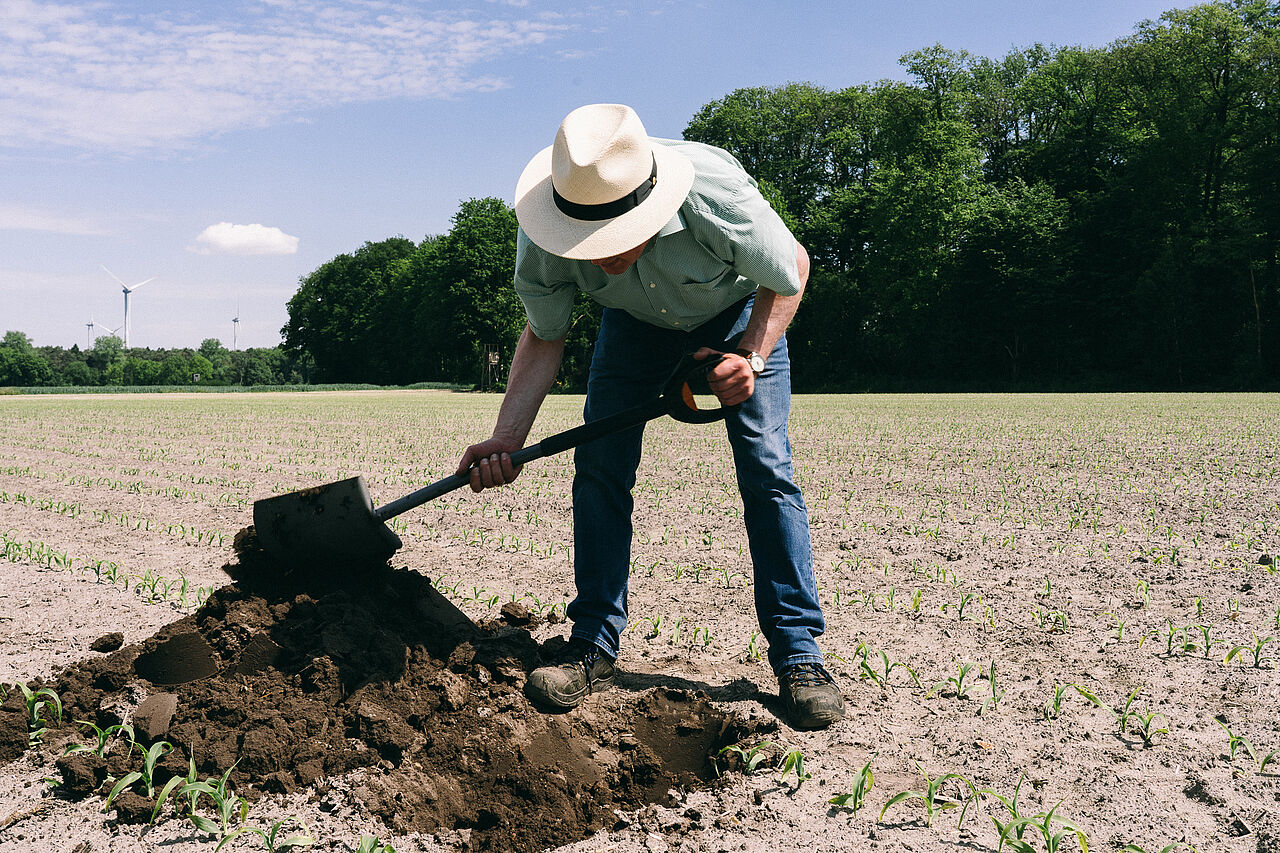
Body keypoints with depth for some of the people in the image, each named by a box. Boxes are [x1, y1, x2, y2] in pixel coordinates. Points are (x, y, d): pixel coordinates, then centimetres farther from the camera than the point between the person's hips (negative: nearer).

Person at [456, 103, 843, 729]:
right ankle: (595, 643, 2)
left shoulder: (718, 197, -41)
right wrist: (506, 437, -25)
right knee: (598, 468, -10)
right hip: (636, 321, 3)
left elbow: (790, 273, -19)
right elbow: (544, 338, -15)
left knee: (766, 471, -12)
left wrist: (752, 357, -30)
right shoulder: (541, 240, -32)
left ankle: (797, 651, -3)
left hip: (739, 310, -2)